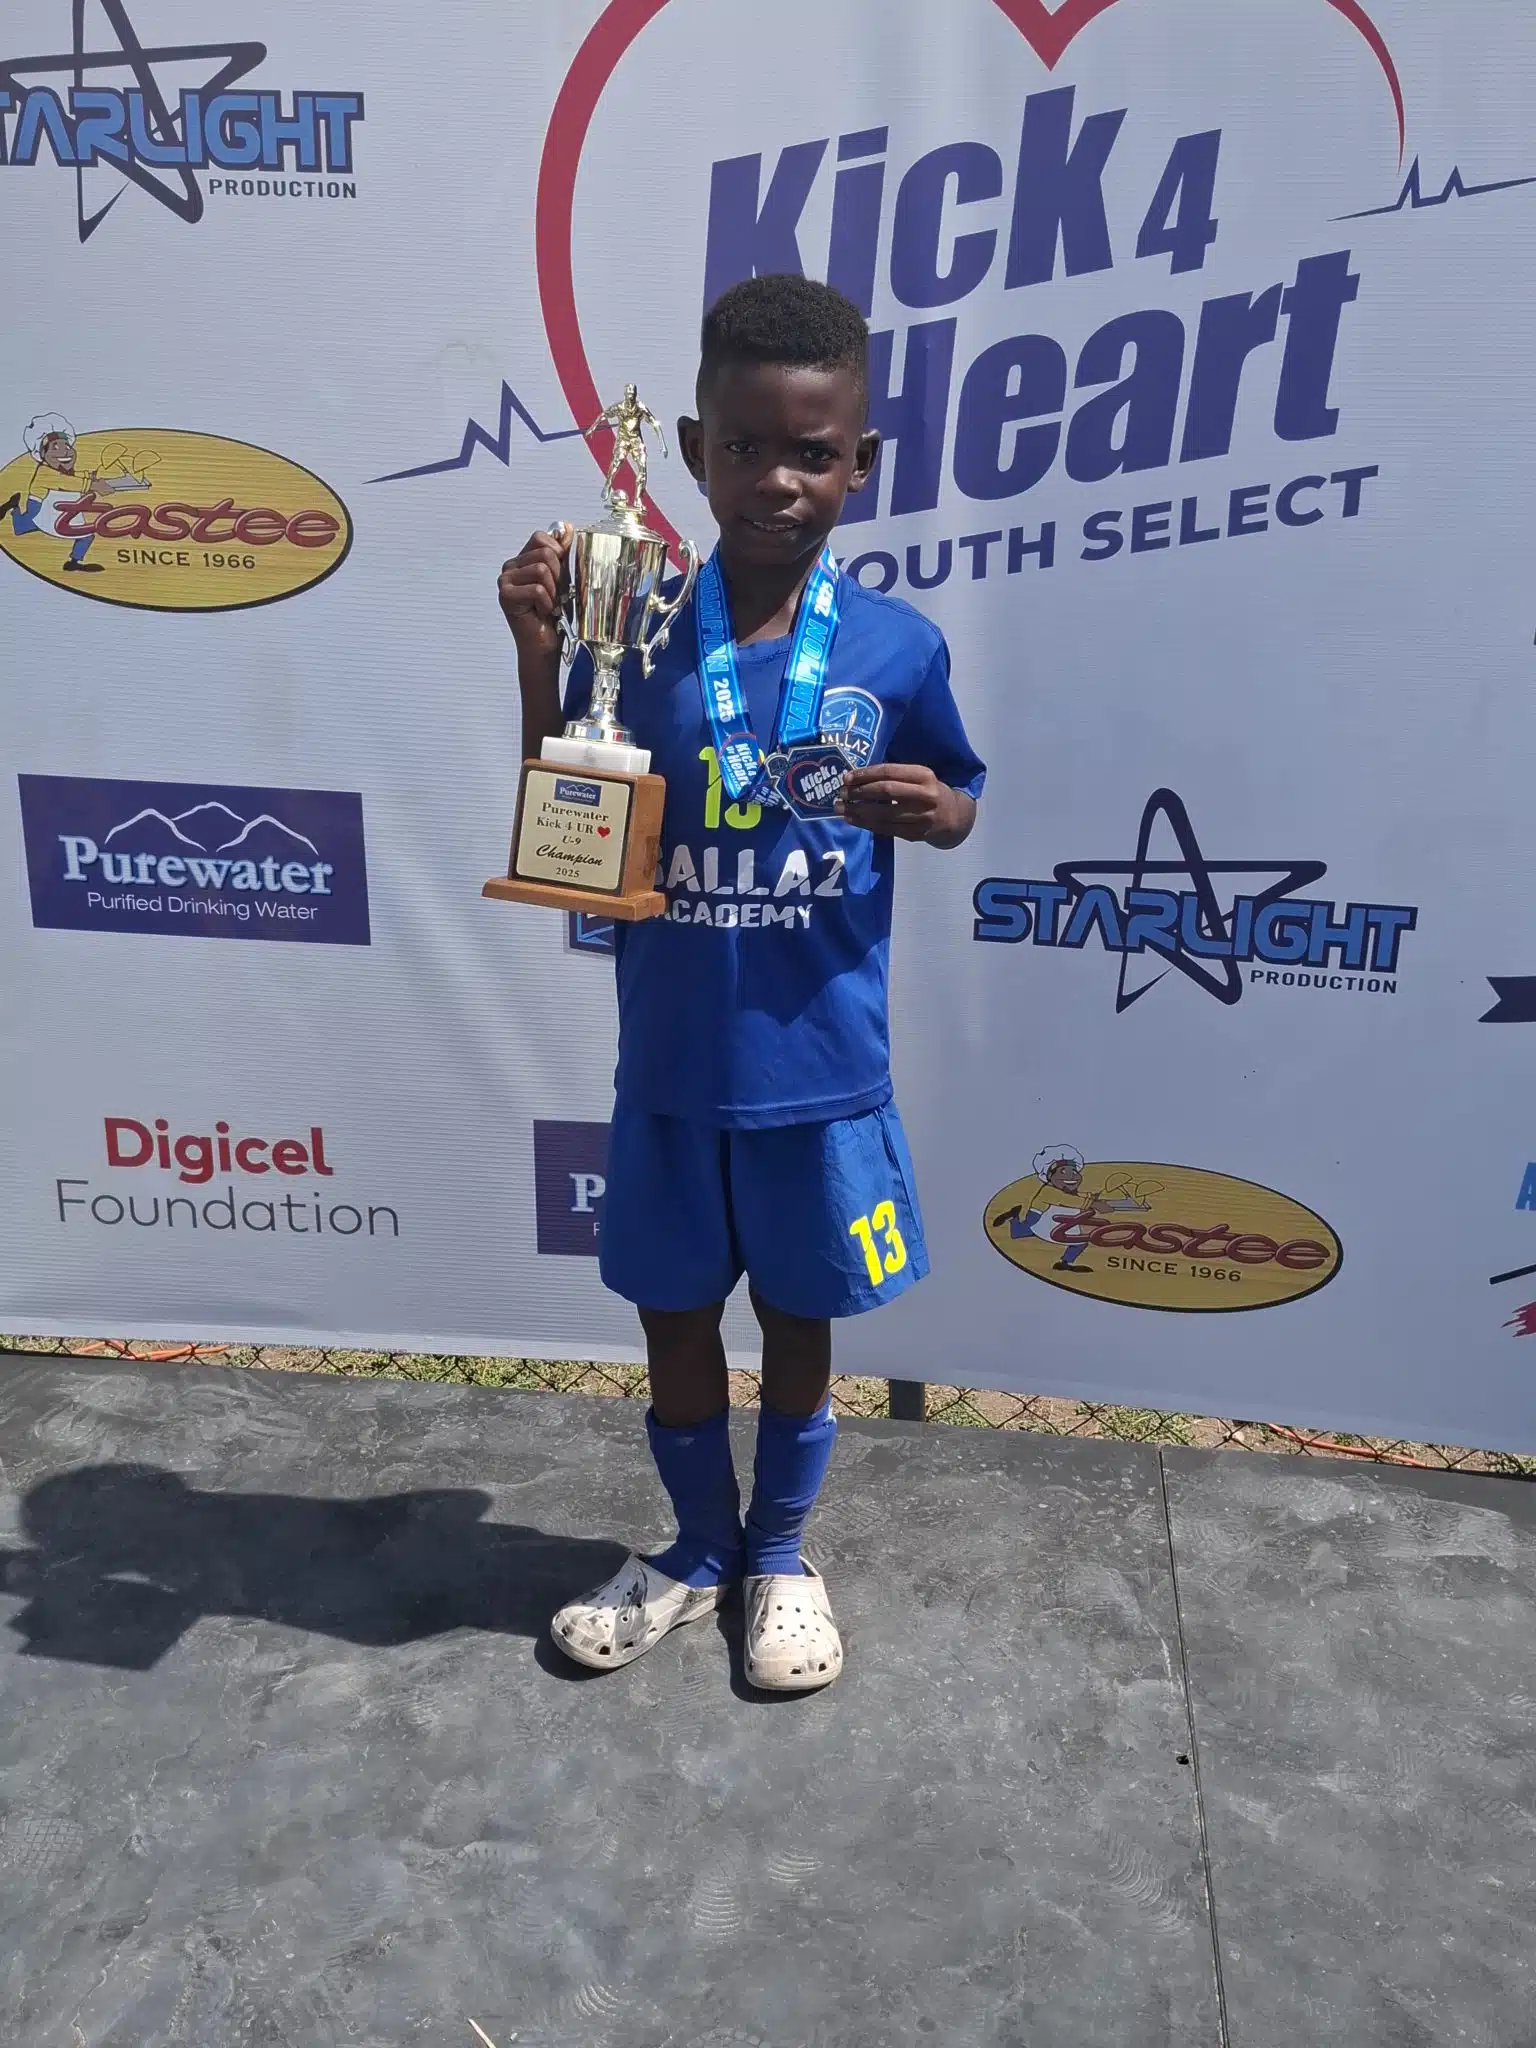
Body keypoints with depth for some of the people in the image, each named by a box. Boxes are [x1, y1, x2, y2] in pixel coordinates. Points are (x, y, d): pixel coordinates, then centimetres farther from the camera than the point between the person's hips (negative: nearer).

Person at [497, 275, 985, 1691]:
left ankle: (780, 1548, 44)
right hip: (673, 1071, 1)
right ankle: (697, 1545, 44)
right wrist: (538, 651, -13)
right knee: (675, 1315, 17)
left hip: (823, 1071, -1)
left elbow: (957, 800, 7)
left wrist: (936, 811, -17)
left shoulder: (898, 648, -7)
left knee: (799, 1317, 17)